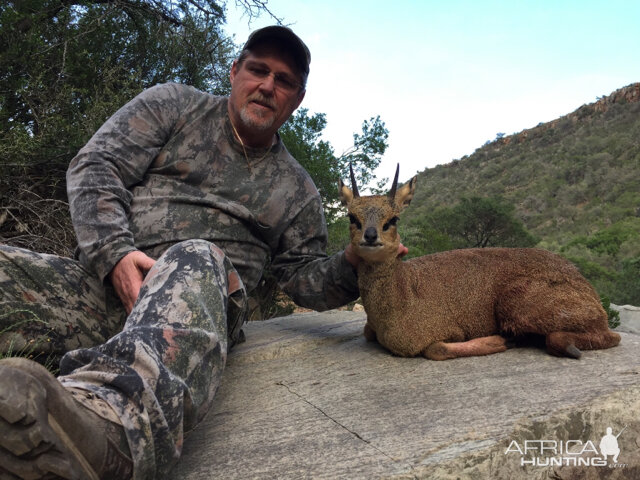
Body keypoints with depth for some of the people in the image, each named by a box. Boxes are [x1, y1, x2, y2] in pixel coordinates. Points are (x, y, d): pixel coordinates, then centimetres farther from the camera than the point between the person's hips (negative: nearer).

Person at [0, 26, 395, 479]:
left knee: (196, 261, -36)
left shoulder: (298, 191, 19)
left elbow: (305, 278, 18)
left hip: (208, 291, -1)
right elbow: (95, 166, 5)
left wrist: (352, 264, -4)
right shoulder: (174, 105, 14)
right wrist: (114, 253, -12)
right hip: (105, 279, 2)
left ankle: (114, 412, -62)